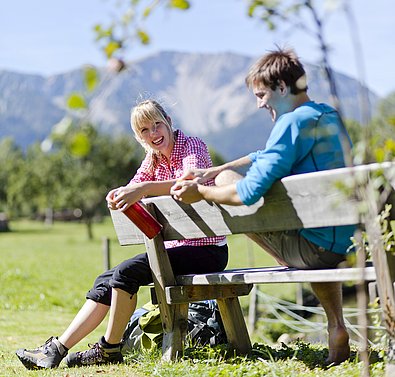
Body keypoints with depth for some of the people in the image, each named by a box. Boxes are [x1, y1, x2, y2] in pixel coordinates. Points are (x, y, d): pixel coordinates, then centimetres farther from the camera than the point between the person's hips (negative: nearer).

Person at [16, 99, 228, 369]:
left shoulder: (192, 146, -10)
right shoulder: (154, 160, 14)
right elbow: (131, 192, 0)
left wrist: (145, 188, -46)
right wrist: (117, 197, -26)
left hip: (207, 250, -8)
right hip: (176, 246, 8)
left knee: (127, 272, -23)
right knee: (107, 281, -3)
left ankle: (110, 348, -8)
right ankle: (57, 349, -4)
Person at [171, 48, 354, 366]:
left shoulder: (294, 121, -15)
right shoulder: (329, 115, 14)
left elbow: (249, 192, -22)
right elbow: (268, 158, 25)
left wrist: (201, 192, -6)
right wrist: (213, 171, 19)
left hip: (314, 248, -9)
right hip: (349, 241, 9)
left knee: (227, 182, -1)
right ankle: (337, 328, 31)